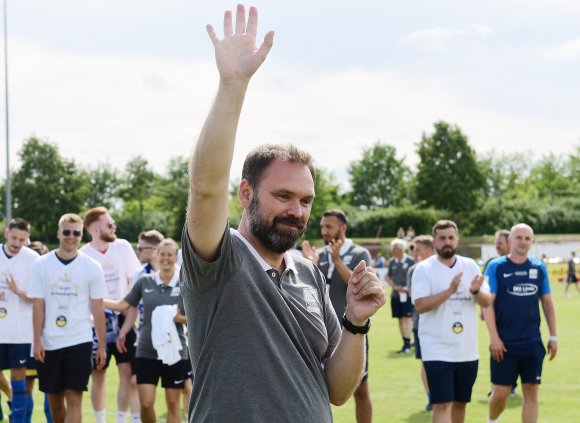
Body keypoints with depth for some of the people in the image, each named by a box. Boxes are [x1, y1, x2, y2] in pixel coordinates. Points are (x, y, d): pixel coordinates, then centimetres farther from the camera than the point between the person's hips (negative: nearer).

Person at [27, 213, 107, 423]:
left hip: (80, 342, -2)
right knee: (54, 400, 10)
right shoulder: (42, 265, 2)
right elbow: (38, 306, 1)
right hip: (49, 343, 2)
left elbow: (97, 309, 3)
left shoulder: (92, 267, 0)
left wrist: (102, 345, 0)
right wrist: (37, 341, -6)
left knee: (74, 398, -8)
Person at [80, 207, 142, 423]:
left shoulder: (123, 247, 1)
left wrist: (128, 322, -1)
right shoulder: (82, 256, -6)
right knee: (98, 375, 5)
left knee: (127, 372, -4)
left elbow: (135, 284, 5)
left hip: (122, 319, 2)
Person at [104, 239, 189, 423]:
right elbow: (122, 305, 7)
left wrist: (179, 318, -19)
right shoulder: (144, 282, 2)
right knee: (145, 403, -4)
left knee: (173, 403, 5)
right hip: (146, 351, 1)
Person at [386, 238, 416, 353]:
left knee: (407, 318, -10)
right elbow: (388, 277, 14)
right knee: (400, 319, 9)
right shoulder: (392, 262, 7)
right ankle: (405, 343, 18)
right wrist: (394, 286, -4)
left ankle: (407, 345, -12)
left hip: (407, 295, -5)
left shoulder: (410, 261, -7)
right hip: (395, 295, 5)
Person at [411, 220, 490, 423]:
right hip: (438, 350, -5)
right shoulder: (424, 269, -6)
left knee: (460, 402, 16)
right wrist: (449, 290, -27)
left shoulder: (470, 266, 7)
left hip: (467, 350, 5)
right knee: (442, 404, -12)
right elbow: (420, 305, -17)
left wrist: (476, 291, -19)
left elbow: (487, 302, 4)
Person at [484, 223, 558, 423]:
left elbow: (547, 302, 12)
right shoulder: (496, 267, -4)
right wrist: (494, 337, -14)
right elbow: (487, 303, -7)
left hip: (532, 343, 3)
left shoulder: (539, 268, 7)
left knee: (531, 392, 2)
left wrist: (553, 336, 8)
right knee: (501, 393, -1)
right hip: (505, 344, -3)